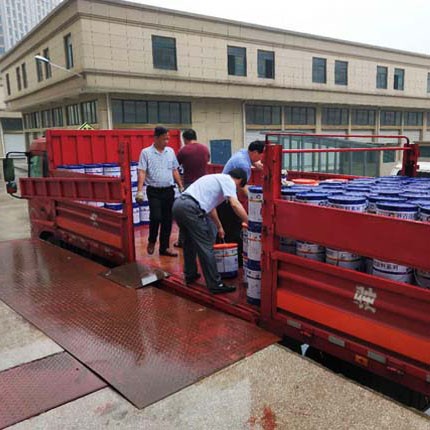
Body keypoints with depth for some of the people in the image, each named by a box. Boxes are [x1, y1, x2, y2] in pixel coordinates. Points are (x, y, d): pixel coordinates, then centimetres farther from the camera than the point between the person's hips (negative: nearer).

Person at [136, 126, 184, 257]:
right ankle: (151, 241, 16)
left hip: (169, 191, 4)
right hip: (154, 191, -4)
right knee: (156, 217, -11)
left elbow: (175, 171, 14)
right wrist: (139, 191, -18)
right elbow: (141, 172, -9)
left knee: (167, 220, 6)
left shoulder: (170, 151, 8)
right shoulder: (146, 152, -4)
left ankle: (164, 247, 17)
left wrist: (181, 187, 10)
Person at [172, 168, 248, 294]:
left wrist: (219, 227, 47)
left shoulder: (217, 178, 31)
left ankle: (190, 274, 38)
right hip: (191, 208, -10)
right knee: (206, 247, -3)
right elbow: (235, 204, -12)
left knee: (190, 242, 26)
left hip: (178, 204, 10)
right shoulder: (228, 180, 4)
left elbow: (210, 205, 39)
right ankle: (215, 284, 2)